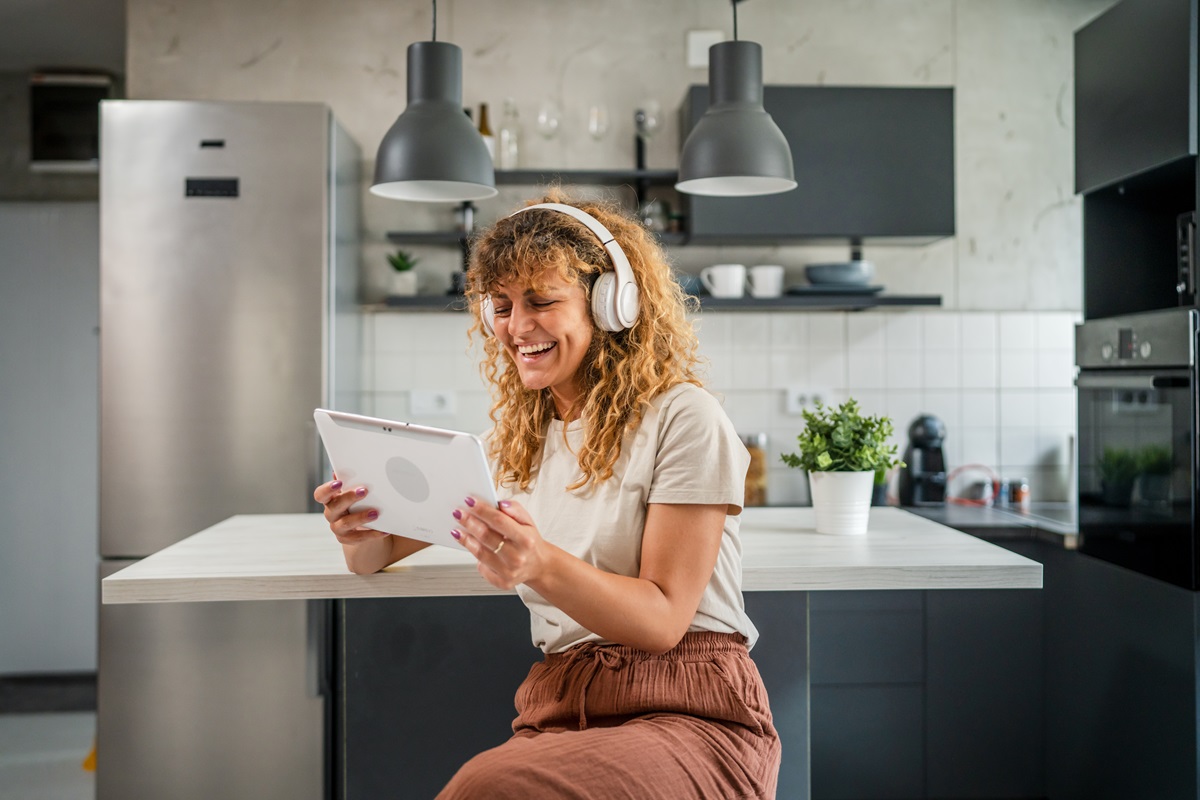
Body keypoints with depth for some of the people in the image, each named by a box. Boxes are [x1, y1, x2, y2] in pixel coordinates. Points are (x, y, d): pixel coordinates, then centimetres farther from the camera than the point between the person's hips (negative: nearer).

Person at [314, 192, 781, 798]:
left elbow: (664, 621, -9)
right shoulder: (515, 438, 15)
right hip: (561, 714, 5)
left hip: (688, 718, -4)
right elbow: (377, 555, 17)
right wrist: (361, 532, -9)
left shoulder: (684, 419, -4)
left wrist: (542, 567, -28)